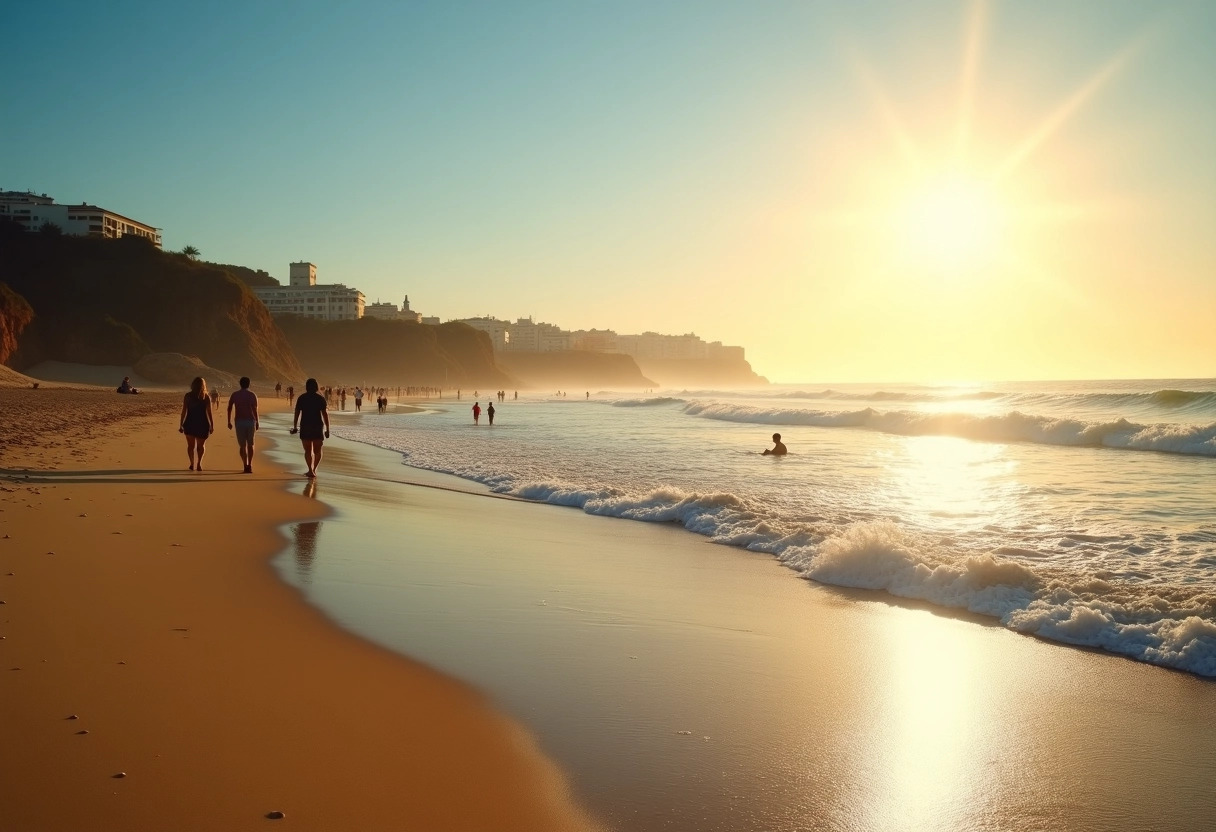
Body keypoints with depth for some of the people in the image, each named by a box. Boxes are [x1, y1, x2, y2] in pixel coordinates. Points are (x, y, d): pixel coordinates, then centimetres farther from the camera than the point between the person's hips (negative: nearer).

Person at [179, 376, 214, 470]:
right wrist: (212, 425, 4)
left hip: (190, 424, 0)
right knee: (201, 445, 15)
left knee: (191, 445, 16)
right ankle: (199, 463, -4)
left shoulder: (187, 396, -2)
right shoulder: (207, 397, -3)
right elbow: (209, 413, -3)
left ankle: (192, 464, 5)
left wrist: (181, 425, 0)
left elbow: (184, 412, -3)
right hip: (202, 424, 0)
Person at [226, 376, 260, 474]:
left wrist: (229, 422, 8)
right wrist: (257, 422, -6)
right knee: (250, 444, 14)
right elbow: (255, 409, -13)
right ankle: (249, 465, 4)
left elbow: (229, 408, 1)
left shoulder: (234, 394, 3)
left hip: (239, 421, 1)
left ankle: (246, 466, -5)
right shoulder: (252, 395, -4)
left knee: (242, 445, 7)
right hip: (250, 421, -1)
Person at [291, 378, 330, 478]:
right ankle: (314, 469, 20)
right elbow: (325, 414, -7)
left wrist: (295, 427, 8)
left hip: (305, 427, 1)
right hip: (318, 426, -1)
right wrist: (327, 429, -3)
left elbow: (297, 413, 0)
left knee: (308, 450, 4)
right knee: (317, 450, 16)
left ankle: (311, 470, -11)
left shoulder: (301, 398, 1)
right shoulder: (320, 398, -4)